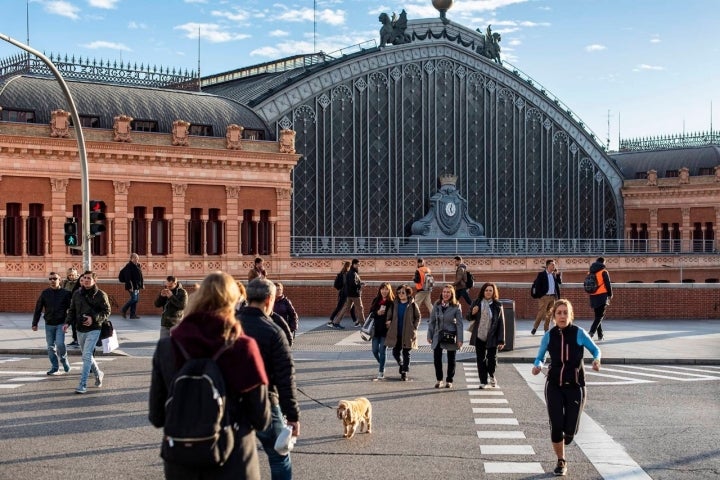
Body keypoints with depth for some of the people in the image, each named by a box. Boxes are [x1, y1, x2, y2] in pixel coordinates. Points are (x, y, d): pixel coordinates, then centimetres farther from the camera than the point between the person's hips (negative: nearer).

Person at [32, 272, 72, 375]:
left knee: (60, 343, -17)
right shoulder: (45, 293, 2)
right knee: (51, 347, 6)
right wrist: (35, 323, 4)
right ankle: (54, 367, 17)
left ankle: (64, 359, 11)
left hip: (61, 323, -3)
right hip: (49, 324, 3)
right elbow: (38, 309, 7)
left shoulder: (65, 293, -3)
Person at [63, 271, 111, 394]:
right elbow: (72, 310, 13)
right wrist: (67, 322, -4)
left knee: (87, 356, -14)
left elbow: (107, 312, -7)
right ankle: (98, 374, 41)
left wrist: (94, 318, -20)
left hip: (93, 330, -6)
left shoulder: (101, 295, -7)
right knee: (87, 356, 17)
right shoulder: (77, 294, 7)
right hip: (80, 330, 6)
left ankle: (82, 385, -13)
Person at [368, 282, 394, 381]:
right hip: (376, 329, 4)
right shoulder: (376, 300, 7)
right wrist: (377, 313, -11)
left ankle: (381, 373, 4)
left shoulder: (392, 302, -5)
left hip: (386, 329, -4)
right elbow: (371, 313, 7)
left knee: (382, 351, -3)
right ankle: (381, 364, 36)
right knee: (375, 350, 7)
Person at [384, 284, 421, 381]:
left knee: (406, 353, 2)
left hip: (407, 334, -3)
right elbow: (389, 316, 13)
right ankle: (401, 365, 33)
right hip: (396, 334, 3)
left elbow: (418, 317, 4)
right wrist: (388, 324, -3)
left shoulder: (412, 305, -3)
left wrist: (414, 328, -4)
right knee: (395, 352, 5)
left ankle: (404, 373, 11)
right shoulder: (395, 304, 5)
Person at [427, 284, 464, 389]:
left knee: (451, 359, 7)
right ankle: (439, 379, 18)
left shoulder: (456, 307, -6)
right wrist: (429, 335, 4)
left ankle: (449, 381, 19)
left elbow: (459, 324, -7)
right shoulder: (437, 305, 2)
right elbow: (432, 321, 7)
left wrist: (459, 339, -11)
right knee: (437, 358, 1)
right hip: (438, 336, 2)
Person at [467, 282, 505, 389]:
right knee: (481, 360, 5)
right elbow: (469, 318, 12)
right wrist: (472, 313, -13)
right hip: (479, 337, 2)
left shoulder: (497, 305, -4)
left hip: (492, 337, -2)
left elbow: (501, 323, -3)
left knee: (492, 359, -1)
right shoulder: (477, 303, 1)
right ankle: (483, 381, 17)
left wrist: (501, 340, -7)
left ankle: (492, 376, 29)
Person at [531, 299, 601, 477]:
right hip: (554, 386, 1)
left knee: (570, 429, -6)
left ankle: (567, 434, 34)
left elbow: (595, 350, 3)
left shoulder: (579, 333, -9)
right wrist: (537, 365, -15)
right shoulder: (549, 335, -3)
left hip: (575, 386, -1)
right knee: (556, 426, -5)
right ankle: (561, 461, 17)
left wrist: (596, 360, -19)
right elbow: (540, 356, 8)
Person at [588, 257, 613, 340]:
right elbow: (608, 284, -7)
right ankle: (591, 332, -22)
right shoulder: (603, 272, -6)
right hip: (602, 296, -6)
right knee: (600, 316, -5)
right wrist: (610, 294, 7)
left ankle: (600, 335, 19)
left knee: (597, 315, 16)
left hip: (593, 297, 6)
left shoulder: (591, 272, 11)